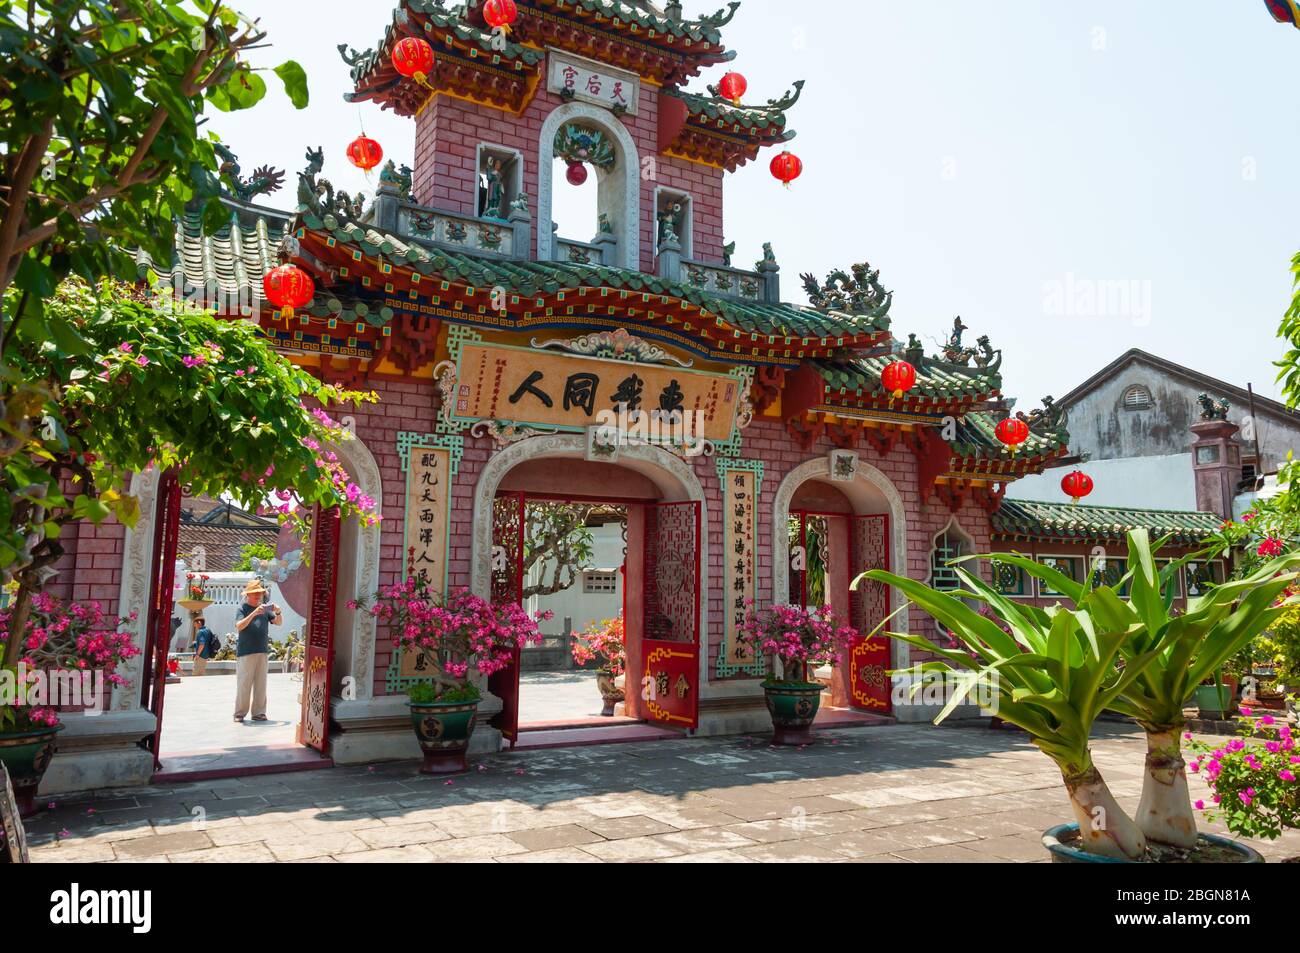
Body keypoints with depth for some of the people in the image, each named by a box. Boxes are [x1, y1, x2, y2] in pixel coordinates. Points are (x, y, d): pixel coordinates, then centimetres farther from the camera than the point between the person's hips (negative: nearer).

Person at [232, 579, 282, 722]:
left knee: (260, 685, 6)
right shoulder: (243, 609, 0)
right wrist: (254, 614, -25)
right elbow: (239, 626, -15)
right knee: (243, 684, -3)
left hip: (262, 651, 5)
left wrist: (278, 612, -9)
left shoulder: (265, 609, 12)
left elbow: (279, 623, 11)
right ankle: (239, 713, 4)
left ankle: (259, 712, 11)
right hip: (245, 652, -5)